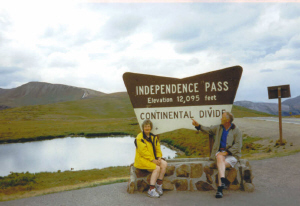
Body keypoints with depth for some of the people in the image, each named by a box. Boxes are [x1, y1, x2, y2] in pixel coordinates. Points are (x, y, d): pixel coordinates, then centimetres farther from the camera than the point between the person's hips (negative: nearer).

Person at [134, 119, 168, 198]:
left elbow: (158, 148, 12)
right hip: (142, 159, -7)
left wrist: (159, 157, -7)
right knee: (157, 168, -26)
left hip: (153, 158, 7)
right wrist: (153, 160, -21)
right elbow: (143, 151, -18)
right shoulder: (140, 138, -11)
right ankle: (151, 190, -22)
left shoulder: (153, 137, 13)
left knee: (164, 164, -15)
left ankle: (159, 185, -5)